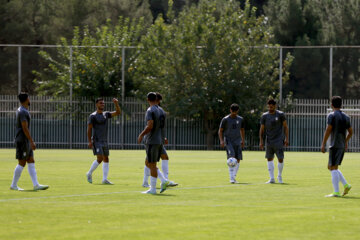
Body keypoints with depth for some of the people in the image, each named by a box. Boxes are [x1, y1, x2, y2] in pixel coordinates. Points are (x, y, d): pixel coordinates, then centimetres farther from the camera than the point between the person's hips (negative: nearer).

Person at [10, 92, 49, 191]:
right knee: (22, 163, -5)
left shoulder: (21, 110, 15)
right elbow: (25, 128, -22)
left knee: (31, 162, 6)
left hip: (25, 141, 10)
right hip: (22, 141, -10)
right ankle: (14, 185, 1)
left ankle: (36, 185, 3)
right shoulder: (23, 112, -16)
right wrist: (32, 142, -22)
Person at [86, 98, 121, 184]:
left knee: (106, 159, 4)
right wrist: (89, 141, -18)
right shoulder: (93, 116, -8)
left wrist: (116, 104, -12)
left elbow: (118, 113, 5)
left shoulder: (106, 114, 10)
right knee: (100, 159, -16)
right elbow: (89, 129, -11)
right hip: (96, 141, -7)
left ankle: (105, 179, 5)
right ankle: (89, 174, 4)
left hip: (104, 141, 7)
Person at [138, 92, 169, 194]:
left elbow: (150, 126, -23)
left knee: (152, 165, -3)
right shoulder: (159, 110, 13)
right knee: (148, 163, 16)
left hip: (152, 142, -8)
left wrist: (141, 135, -11)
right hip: (159, 141, 8)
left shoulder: (150, 111, -13)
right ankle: (164, 181, 4)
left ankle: (152, 189, 0)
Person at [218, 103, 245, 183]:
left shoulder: (240, 119, 10)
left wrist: (243, 140, 16)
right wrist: (221, 141, -11)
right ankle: (231, 178, -22)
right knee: (231, 157, -19)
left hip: (237, 141, 5)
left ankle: (234, 177, 10)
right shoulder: (225, 119, -2)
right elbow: (220, 130, 1)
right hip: (228, 141, -5)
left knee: (238, 159, -3)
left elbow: (242, 130, 23)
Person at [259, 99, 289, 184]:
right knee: (269, 159, 2)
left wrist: (287, 139, -5)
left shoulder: (280, 115, -2)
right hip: (269, 141, 3)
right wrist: (261, 141, 1)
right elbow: (262, 129, 8)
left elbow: (285, 127, 2)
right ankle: (272, 178, 8)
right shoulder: (264, 116, 3)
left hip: (279, 141, -3)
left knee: (280, 159, -5)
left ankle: (280, 176, 16)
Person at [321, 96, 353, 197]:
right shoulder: (346, 117, 13)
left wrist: (323, 144, -11)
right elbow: (350, 132, 18)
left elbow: (328, 130, -14)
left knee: (333, 168, -7)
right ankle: (346, 185, 9)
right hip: (342, 146, 8)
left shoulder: (332, 116, -8)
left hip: (335, 146, -8)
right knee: (331, 167, 18)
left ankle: (336, 192, -12)